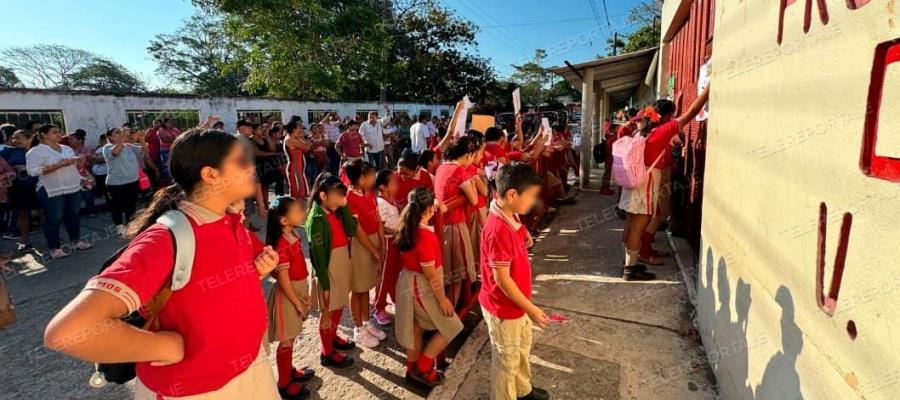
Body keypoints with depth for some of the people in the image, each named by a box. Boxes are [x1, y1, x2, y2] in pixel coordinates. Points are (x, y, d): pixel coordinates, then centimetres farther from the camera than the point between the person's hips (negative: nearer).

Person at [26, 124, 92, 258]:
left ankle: (76, 241, 27)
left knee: (74, 215, 14)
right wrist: (59, 164, -24)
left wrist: (78, 161, -2)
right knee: (54, 219, 0)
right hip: (52, 191, -6)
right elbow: (33, 171, -19)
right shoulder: (36, 151, -9)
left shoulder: (66, 148, 12)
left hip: (74, 188, 6)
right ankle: (54, 248, 8)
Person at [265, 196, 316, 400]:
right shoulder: (282, 245, -26)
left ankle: (289, 371, 40)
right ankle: (284, 383, 22)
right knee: (286, 340, 6)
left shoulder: (293, 236, 2)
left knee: (291, 337, 23)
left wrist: (305, 294, 14)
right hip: (287, 296, -8)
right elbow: (284, 280, -23)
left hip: (297, 291, 8)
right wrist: (298, 303, -16)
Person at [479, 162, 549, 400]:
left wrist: (525, 240, 1)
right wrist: (531, 308, -19)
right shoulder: (499, 229, -32)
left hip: (518, 304, 10)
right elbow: (502, 279, -26)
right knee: (507, 359, 14)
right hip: (504, 308, -10)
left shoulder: (511, 218, -2)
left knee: (523, 350, 29)